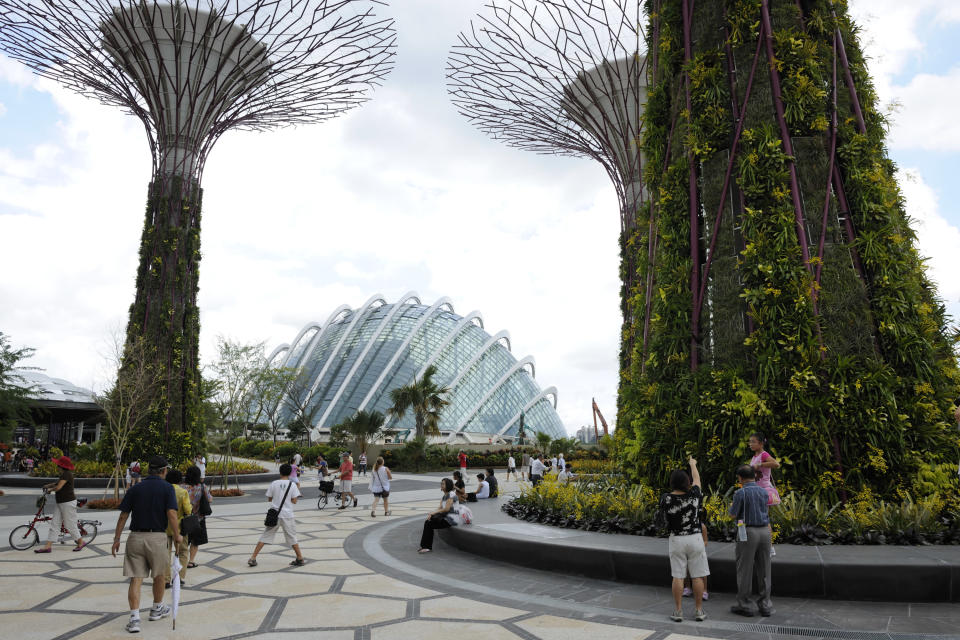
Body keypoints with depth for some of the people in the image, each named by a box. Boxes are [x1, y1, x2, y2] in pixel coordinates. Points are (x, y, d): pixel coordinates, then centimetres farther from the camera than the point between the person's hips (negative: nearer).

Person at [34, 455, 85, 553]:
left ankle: (81, 542, 14)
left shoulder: (67, 474, -19)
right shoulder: (63, 474, 13)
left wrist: (49, 490, -5)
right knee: (54, 524, 7)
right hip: (60, 503, 10)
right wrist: (48, 485, 15)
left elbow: (58, 487, -23)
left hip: (68, 503, -10)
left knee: (70, 525, 0)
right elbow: (58, 483, 29)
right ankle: (48, 546, 9)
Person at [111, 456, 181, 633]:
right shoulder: (167, 488, -5)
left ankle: (134, 618, -6)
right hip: (157, 538, -2)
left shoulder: (135, 488, 5)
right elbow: (171, 515, -14)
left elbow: (123, 515, 5)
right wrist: (177, 536, -3)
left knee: (135, 579, 3)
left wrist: (116, 539, 11)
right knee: (158, 575, 18)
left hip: (135, 537, 2)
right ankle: (157, 609, 34)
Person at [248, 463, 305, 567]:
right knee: (292, 537, 11)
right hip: (287, 515, -1)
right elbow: (294, 501, -5)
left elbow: (269, 499, 5)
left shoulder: (274, 483, -3)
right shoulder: (292, 484, -6)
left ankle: (252, 559, 5)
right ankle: (300, 559, 15)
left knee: (265, 536, 8)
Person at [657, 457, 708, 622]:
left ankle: (678, 611, 7)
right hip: (695, 539, 1)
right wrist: (692, 464, 29)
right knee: (697, 576, 8)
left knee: (678, 576, 4)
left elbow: (663, 517, 3)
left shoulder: (665, 499, -12)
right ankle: (699, 611, 13)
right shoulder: (694, 494, -8)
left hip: (676, 540, 0)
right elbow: (697, 479, 13)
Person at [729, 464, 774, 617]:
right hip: (765, 531, 5)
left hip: (748, 532, -5)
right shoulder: (764, 492, 6)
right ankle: (765, 606, 16)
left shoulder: (740, 493, -12)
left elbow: (733, 515, -8)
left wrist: (732, 506, 13)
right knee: (764, 570, 11)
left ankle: (744, 606, 9)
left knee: (744, 570, 3)